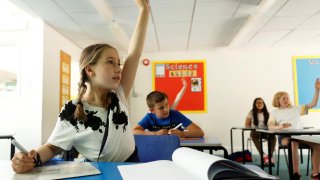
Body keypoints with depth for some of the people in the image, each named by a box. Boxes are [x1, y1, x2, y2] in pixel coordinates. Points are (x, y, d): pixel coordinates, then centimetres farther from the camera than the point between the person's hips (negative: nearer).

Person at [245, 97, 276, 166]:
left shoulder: (266, 113, 11)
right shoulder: (251, 113, 4)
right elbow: (247, 125, 4)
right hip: (255, 132, -2)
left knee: (273, 136, -31)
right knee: (254, 135, -39)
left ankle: (270, 156, -37)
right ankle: (264, 156, -45)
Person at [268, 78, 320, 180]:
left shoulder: (296, 109, 22)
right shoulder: (275, 112, 13)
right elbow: (270, 126, -4)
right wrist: (280, 127, -27)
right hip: (284, 136, -3)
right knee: (293, 144, -38)